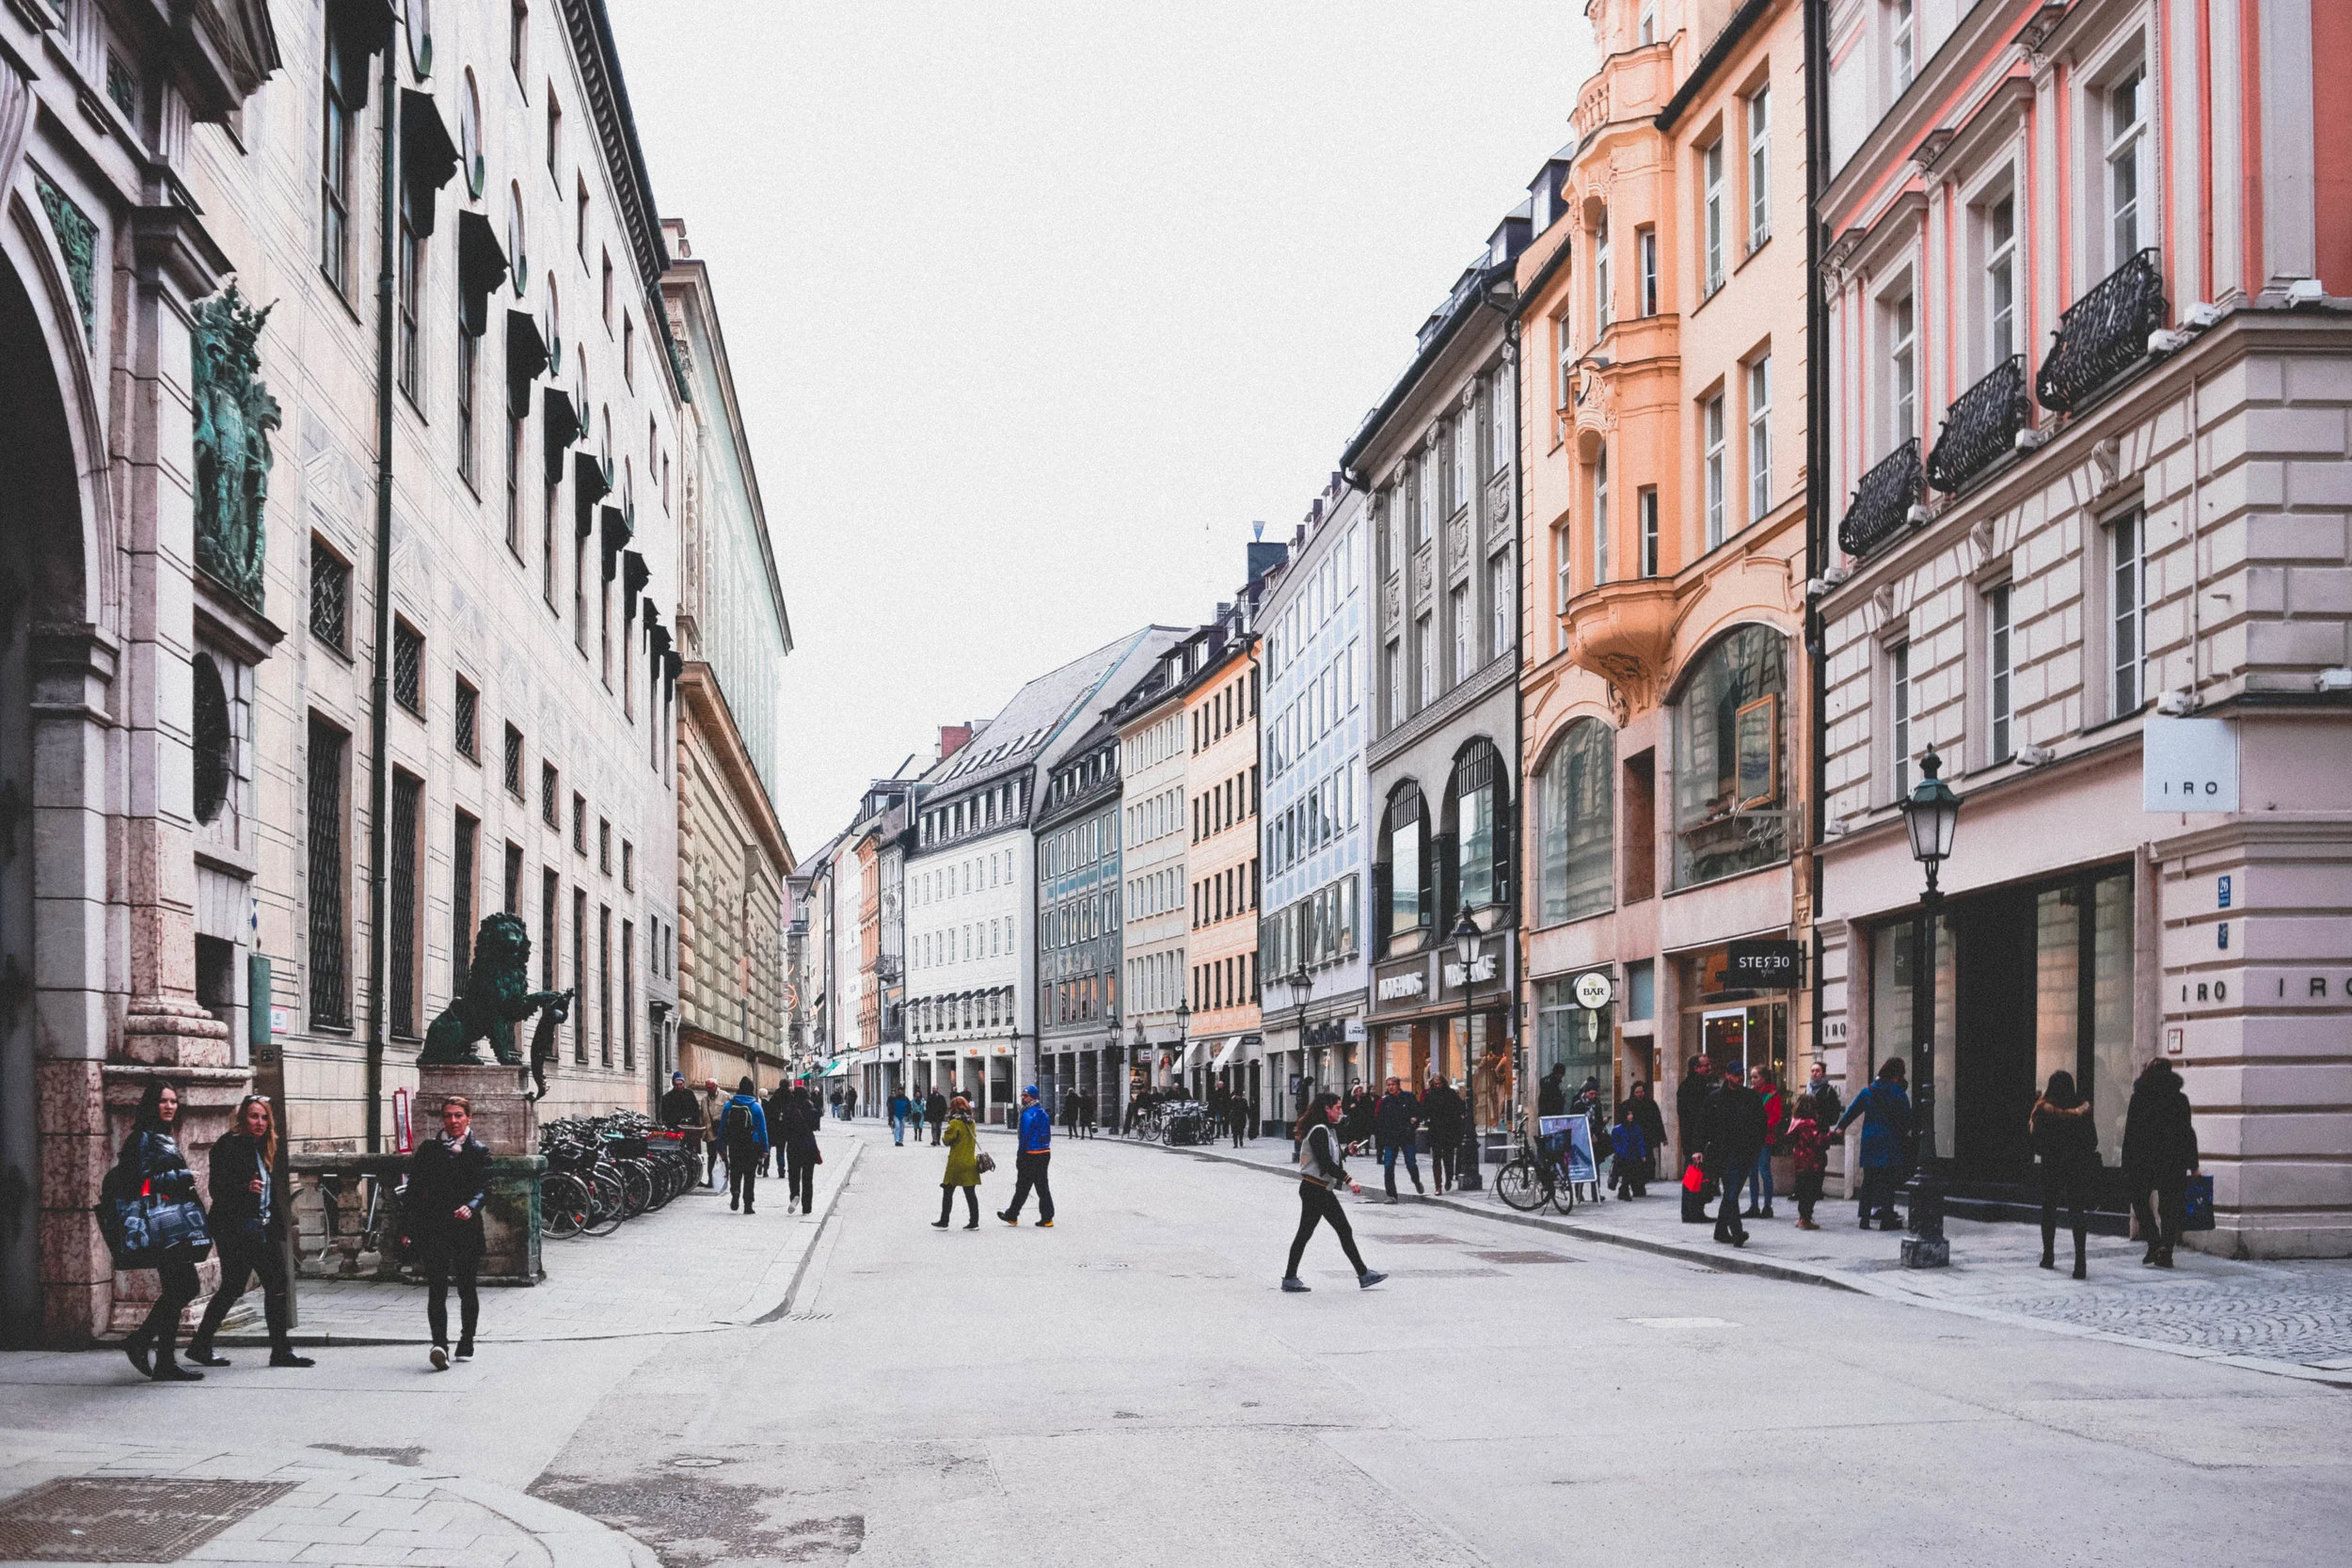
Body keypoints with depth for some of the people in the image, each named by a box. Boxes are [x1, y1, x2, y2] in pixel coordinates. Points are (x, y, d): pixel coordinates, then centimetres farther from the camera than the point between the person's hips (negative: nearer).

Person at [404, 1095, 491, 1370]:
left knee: (466, 1289, 9)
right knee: (436, 1289, -12)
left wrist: (471, 1206, -29)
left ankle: (466, 1344, 23)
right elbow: (414, 1190, 9)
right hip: (433, 1228, 0)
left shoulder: (479, 1152, 5)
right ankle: (439, 1345, -21)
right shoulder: (428, 1150, 10)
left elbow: (484, 1187, -7)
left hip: (466, 1227, 0)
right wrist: (407, 1228, 3)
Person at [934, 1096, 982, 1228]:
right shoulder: (971, 1122, 8)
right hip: (971, 1162, 6)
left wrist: (943, 1139, 8)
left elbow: (947, 1140, -11)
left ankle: (943, 1222, 6)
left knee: (948, 1192, 4)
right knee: (971, 1194, 6)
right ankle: (974, 1222, 5)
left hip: (956, 1163, -6)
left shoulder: (955, 1123, -13)